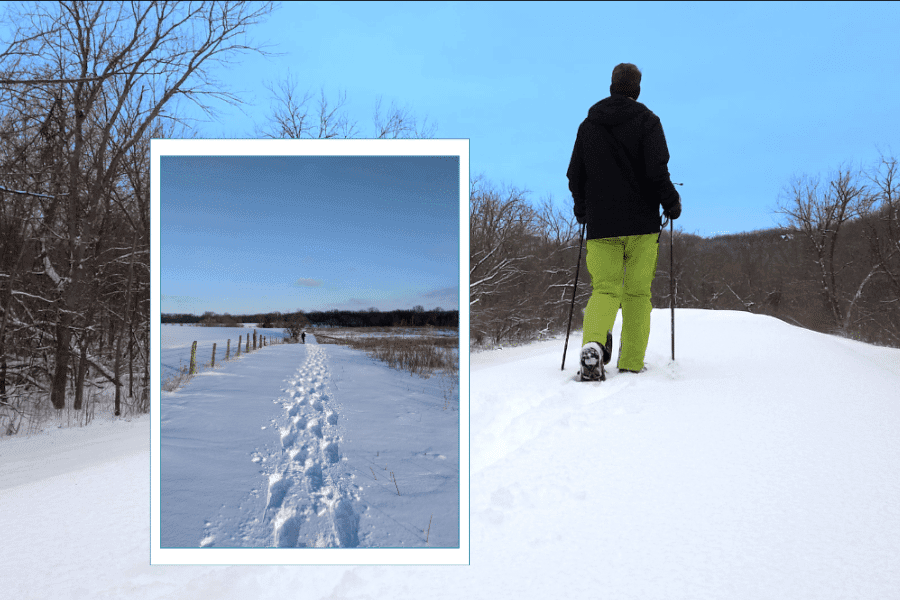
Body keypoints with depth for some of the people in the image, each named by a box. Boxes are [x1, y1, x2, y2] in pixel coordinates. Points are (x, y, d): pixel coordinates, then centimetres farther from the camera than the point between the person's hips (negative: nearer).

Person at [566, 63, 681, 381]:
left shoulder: (588, 124, 11)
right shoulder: (647, 120, 0)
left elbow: (575, 174, 12)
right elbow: (657, 169, -13)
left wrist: (582, 210, 26)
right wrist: (672, 201, 3)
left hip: (600, 224, 3)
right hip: (641, 222, -2)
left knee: (605, 289, 3)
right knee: (637, 293, 5)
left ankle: (593, 344, -25)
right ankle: (631, 363, 7)